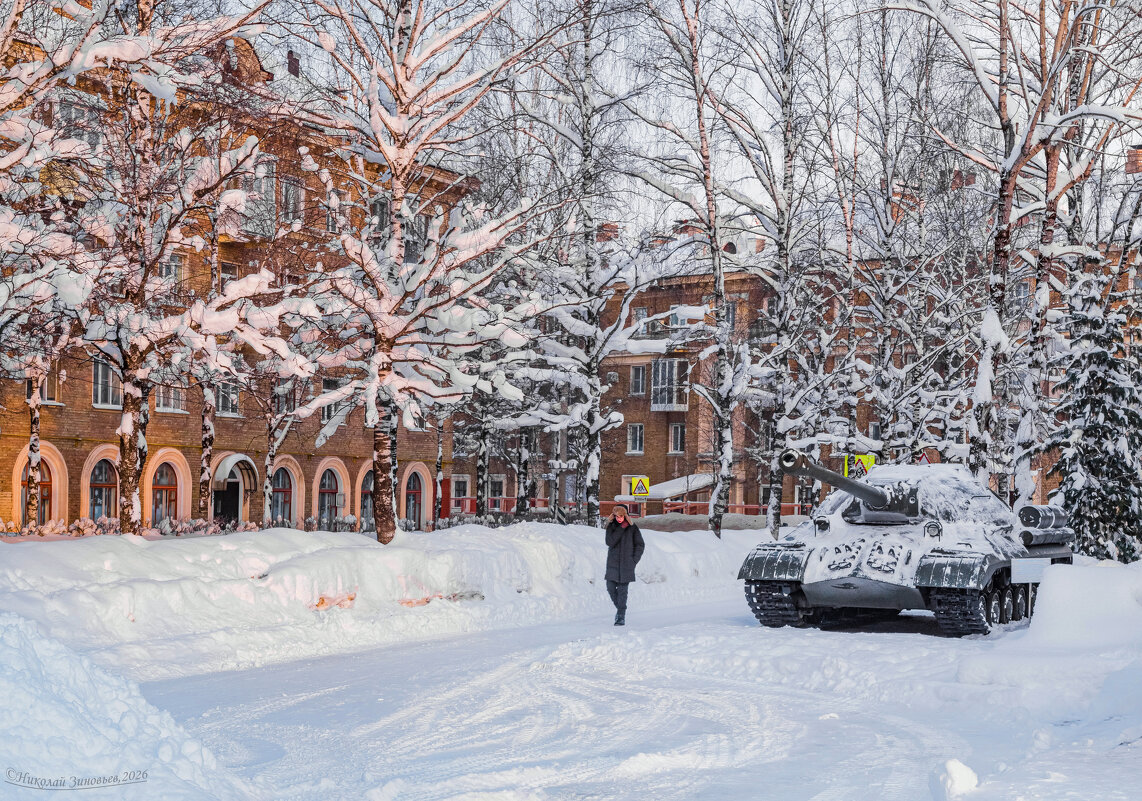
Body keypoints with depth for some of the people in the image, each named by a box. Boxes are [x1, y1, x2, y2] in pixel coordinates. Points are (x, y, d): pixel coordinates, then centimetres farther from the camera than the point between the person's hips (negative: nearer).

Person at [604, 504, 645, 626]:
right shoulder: (611, 526, 5)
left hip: (626, 564, -2)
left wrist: (634, 560, -2)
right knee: (610, 588, 0)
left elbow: (640, 545, 6)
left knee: (622, 590, -7)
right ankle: (619, 607, 25)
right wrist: (621, 529, -15)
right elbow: (610, 542, -11)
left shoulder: (632, 527, 0)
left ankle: (621, 617, -4)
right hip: (612, 564, 3)